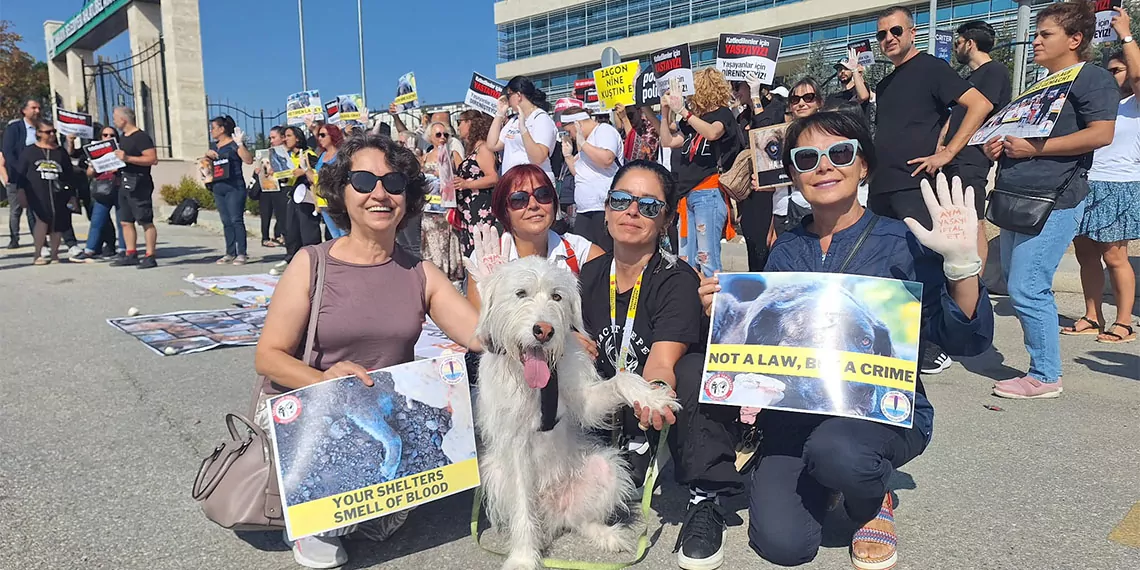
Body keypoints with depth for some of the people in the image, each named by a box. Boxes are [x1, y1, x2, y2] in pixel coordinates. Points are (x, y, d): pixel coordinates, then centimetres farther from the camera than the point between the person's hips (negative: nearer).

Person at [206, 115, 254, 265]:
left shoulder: (234, 144, -3)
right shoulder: (214, 146, 18)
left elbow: (249, 160, -14)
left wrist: (240, 143, -23)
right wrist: (207, 154, 5)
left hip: (234, 188, -7)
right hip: (218, 189, 7)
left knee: (236, 220, -10)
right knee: (226, 222, 8)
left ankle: (241, 254, -8)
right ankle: (230, 253, 11)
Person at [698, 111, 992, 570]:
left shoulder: (901, 243, -7)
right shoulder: (785, 250, 4)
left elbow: (966, 341, -12)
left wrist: (962, 264, -28)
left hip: (886, 411, -2)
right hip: (796, 410, 3)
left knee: (835, 449, -37)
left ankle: (873, 504, 2)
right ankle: (818, 481, 21)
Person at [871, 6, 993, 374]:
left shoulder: (930, 68, -2)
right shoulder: (885, 84, 20)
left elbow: (980, 105, -12)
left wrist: (947, 153, -15)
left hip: (914, 184, -8)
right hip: (881, 185, 8)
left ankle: (934, 350, 1)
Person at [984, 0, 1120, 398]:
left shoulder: (1091, 78, -4)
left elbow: (1101, 134, -16)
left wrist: (1034, 147, -18)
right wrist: (998, 148, 9)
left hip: (1053, 201, -9)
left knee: (1026, 289, -12)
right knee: (1018, 287, 11)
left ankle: (1045, 377, 0)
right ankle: (1042, 369, 22)